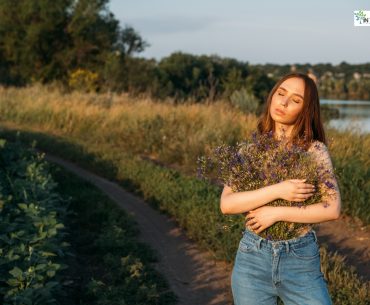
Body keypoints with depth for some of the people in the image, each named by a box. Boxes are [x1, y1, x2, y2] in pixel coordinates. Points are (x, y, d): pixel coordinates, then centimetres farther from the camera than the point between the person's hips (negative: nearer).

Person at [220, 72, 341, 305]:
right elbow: (226, 204, -9)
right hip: (253, 257, 2)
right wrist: (277, 190, -20)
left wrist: (276, 213, -17)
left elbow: (333, 208, -12)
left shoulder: (315, 150, -5)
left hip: (301, 259, -1)